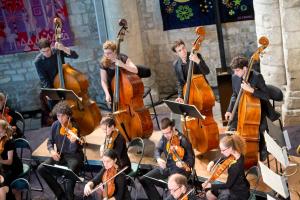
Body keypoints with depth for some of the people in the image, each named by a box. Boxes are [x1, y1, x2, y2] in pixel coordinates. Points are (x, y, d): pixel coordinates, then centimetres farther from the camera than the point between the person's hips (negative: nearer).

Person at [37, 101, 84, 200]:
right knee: (41, 168, -13)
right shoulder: (55, 125, -1)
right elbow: (50, 141, 9)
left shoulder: (74, 128, -17)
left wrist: (73, 142, -45)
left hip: (74, 156, -6)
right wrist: (52, 150, -12)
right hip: (60, 155, 6)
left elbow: (73, 150, -22)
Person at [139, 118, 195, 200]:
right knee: (144, 180, -7)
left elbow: (191, 159, -16)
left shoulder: (183, 140, -19)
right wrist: (158, 158, -15)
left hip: (180, 169, -6)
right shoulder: (165, 137, -1)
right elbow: (158, 149, 7)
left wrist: (184, 164, -38)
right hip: (166, 167, 6)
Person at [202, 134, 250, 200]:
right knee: (209, 194, 12)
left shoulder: (237, 165, -32)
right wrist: (213, 162, -3)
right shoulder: (235, 154, -7)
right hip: (233, 186, 9)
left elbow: (228, 185, -23)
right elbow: (223, 159, 16)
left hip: (239, 193, -9)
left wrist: (211, 185, -16)